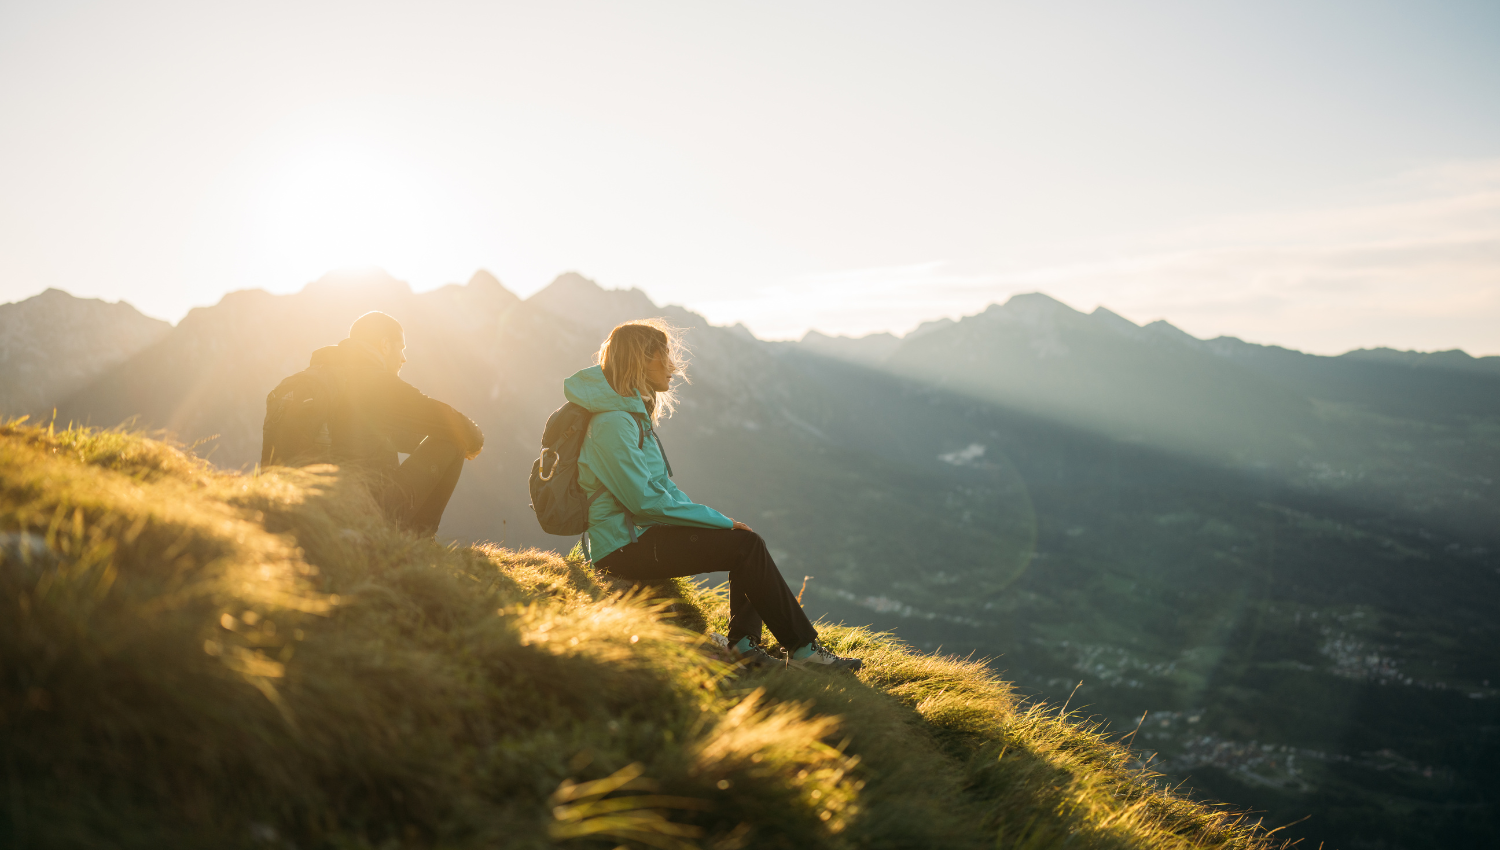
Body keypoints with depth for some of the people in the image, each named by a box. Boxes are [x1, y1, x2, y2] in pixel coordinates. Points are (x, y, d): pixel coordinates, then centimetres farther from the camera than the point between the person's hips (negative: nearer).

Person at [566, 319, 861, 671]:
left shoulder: (633, 414, 14)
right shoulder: (612, 423, -19)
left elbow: (661, 486, 17)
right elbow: (645, 500, -23)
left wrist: (710, 518, 3)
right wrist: (719, 520, -16)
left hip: (640, 532, 10)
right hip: (625, 548, -10)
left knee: (747, 541, 0)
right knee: (746, 545, -15)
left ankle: (742, 644, -4)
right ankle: (803, 648, -7)